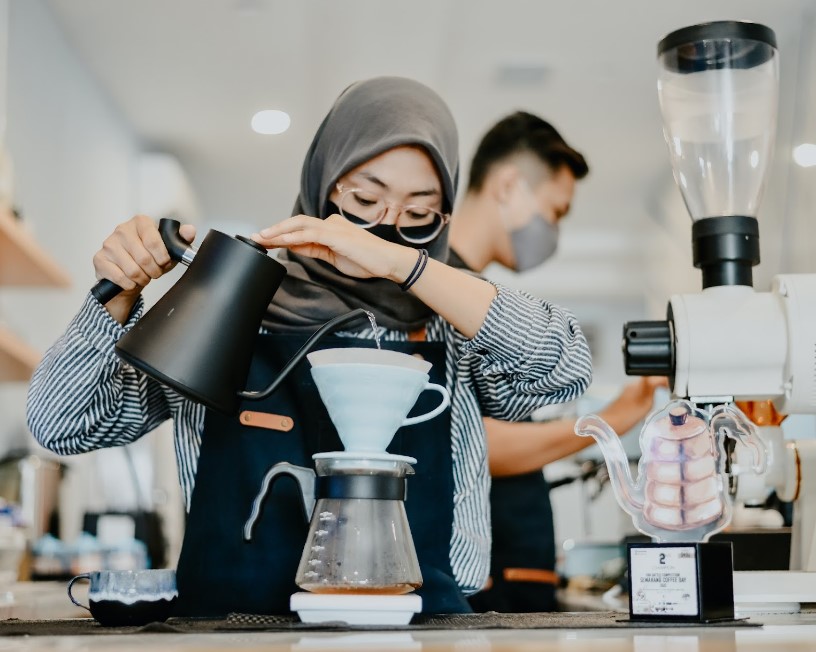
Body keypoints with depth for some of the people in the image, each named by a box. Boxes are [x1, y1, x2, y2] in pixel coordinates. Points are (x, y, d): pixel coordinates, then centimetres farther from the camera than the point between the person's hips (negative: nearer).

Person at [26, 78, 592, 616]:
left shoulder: (452, 332, 8)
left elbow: (566, 365, -11)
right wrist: (120, 297, -5)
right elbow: (63, 423, 12)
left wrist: (399, 262, -15)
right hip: (230, 613, 0)